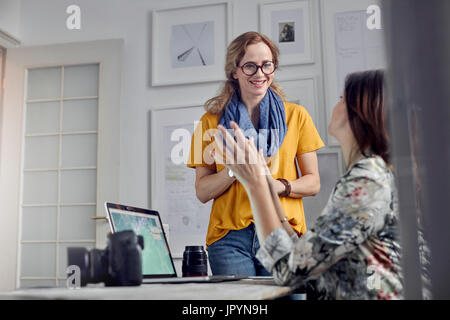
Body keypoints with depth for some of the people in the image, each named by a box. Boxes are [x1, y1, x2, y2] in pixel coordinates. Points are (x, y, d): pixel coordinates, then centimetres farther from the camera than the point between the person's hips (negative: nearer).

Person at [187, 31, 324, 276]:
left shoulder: (296, 115, 10)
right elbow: (202, 192, 5)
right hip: (229, 236, 0)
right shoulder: (212, 121, 9)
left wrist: (278, 186, -11)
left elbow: (313, 183, 9)